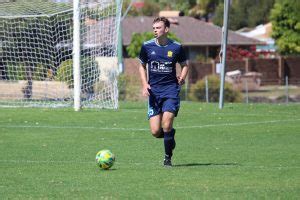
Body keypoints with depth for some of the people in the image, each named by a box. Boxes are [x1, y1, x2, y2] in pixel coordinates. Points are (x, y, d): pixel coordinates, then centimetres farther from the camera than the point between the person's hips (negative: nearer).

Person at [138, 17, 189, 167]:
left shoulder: (176, 47, -2)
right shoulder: (147, 46, 1)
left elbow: (184, 65, 13)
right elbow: (142, 66, 14)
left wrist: (182, 77, -8)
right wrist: (145, 84, 0)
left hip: (171, 89, -2)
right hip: (153, 91, 2)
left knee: (166, 125, -18)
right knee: (155, 132, -6)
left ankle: (168, 158, 2)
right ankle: (170, 136, 30)